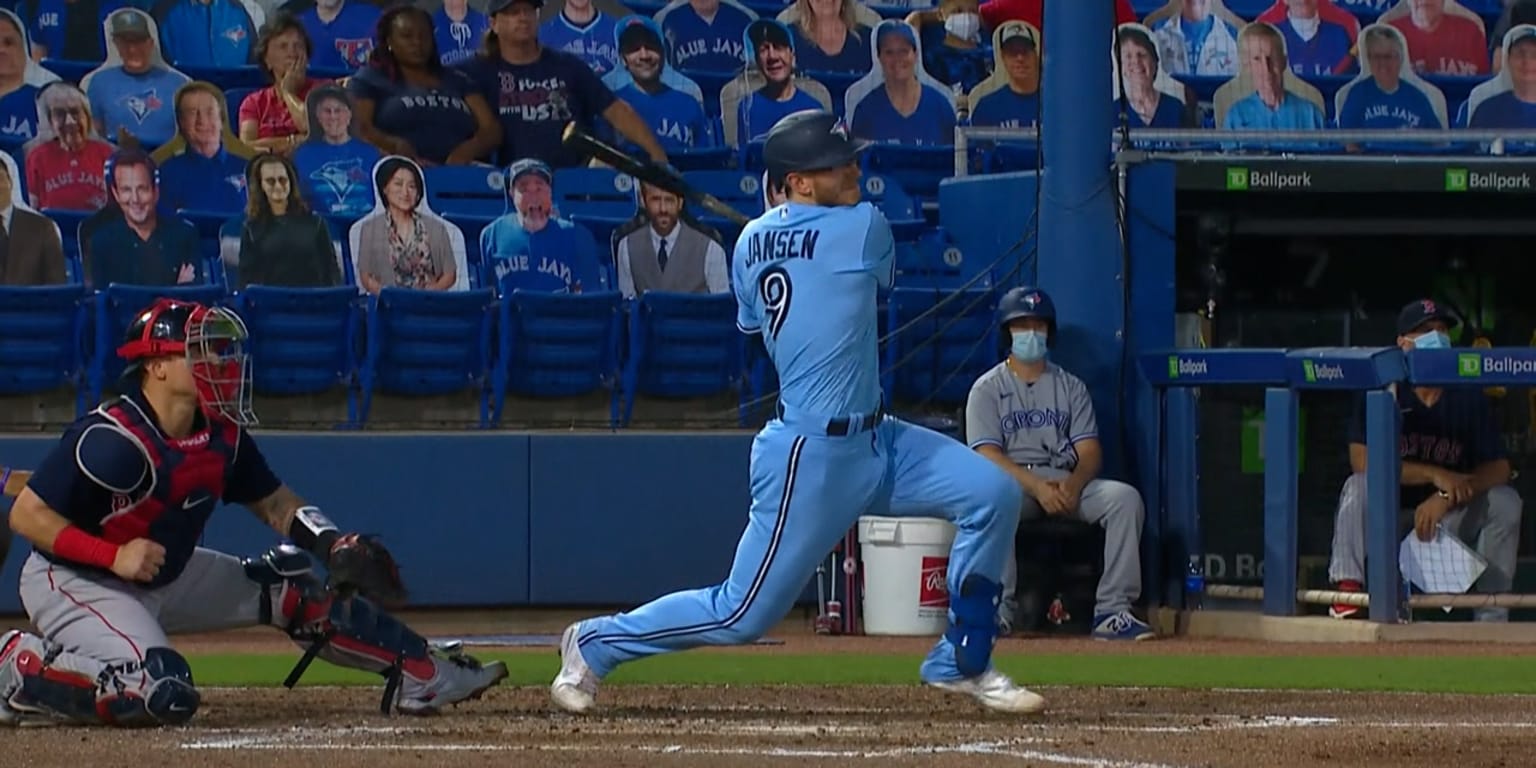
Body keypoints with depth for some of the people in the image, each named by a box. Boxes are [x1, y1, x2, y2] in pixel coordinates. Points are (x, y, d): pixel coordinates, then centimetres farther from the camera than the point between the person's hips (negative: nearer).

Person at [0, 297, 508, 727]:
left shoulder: (222, 434, -3)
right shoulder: (113, 440, -27)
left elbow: (274, 502, 11)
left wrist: (334, 544, -7)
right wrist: (116, 555, -31)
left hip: (164, 579, 9)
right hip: (71, 583, -9)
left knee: (288, 588, 4)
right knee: (164, 696, -30)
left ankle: (421, 675, 10)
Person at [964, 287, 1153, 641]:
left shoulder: (1070, 386, 18)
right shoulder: (987, 389, 8)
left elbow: (1090, 451, 8)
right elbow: (987, 455, -6)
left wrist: (1072, 485, -17)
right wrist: (1037, 487, -23)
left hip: (1068, 482, 3)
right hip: (1011, 482, -3)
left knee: (1125, 498, -25)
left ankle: (1112, 611, -30)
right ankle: (1000, 609, -37)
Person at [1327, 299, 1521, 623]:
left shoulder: (1468, 397, -1)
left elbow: (1498, 468, -8)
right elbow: (1361, 460, -21)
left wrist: (1446, 497, -26)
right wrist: (1436, 475, -28)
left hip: (1451, 518, 2)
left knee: (1505, 502, -21)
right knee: (1359, 486, -30)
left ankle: (1491, 618, -20)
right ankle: (1347, 591, -38)